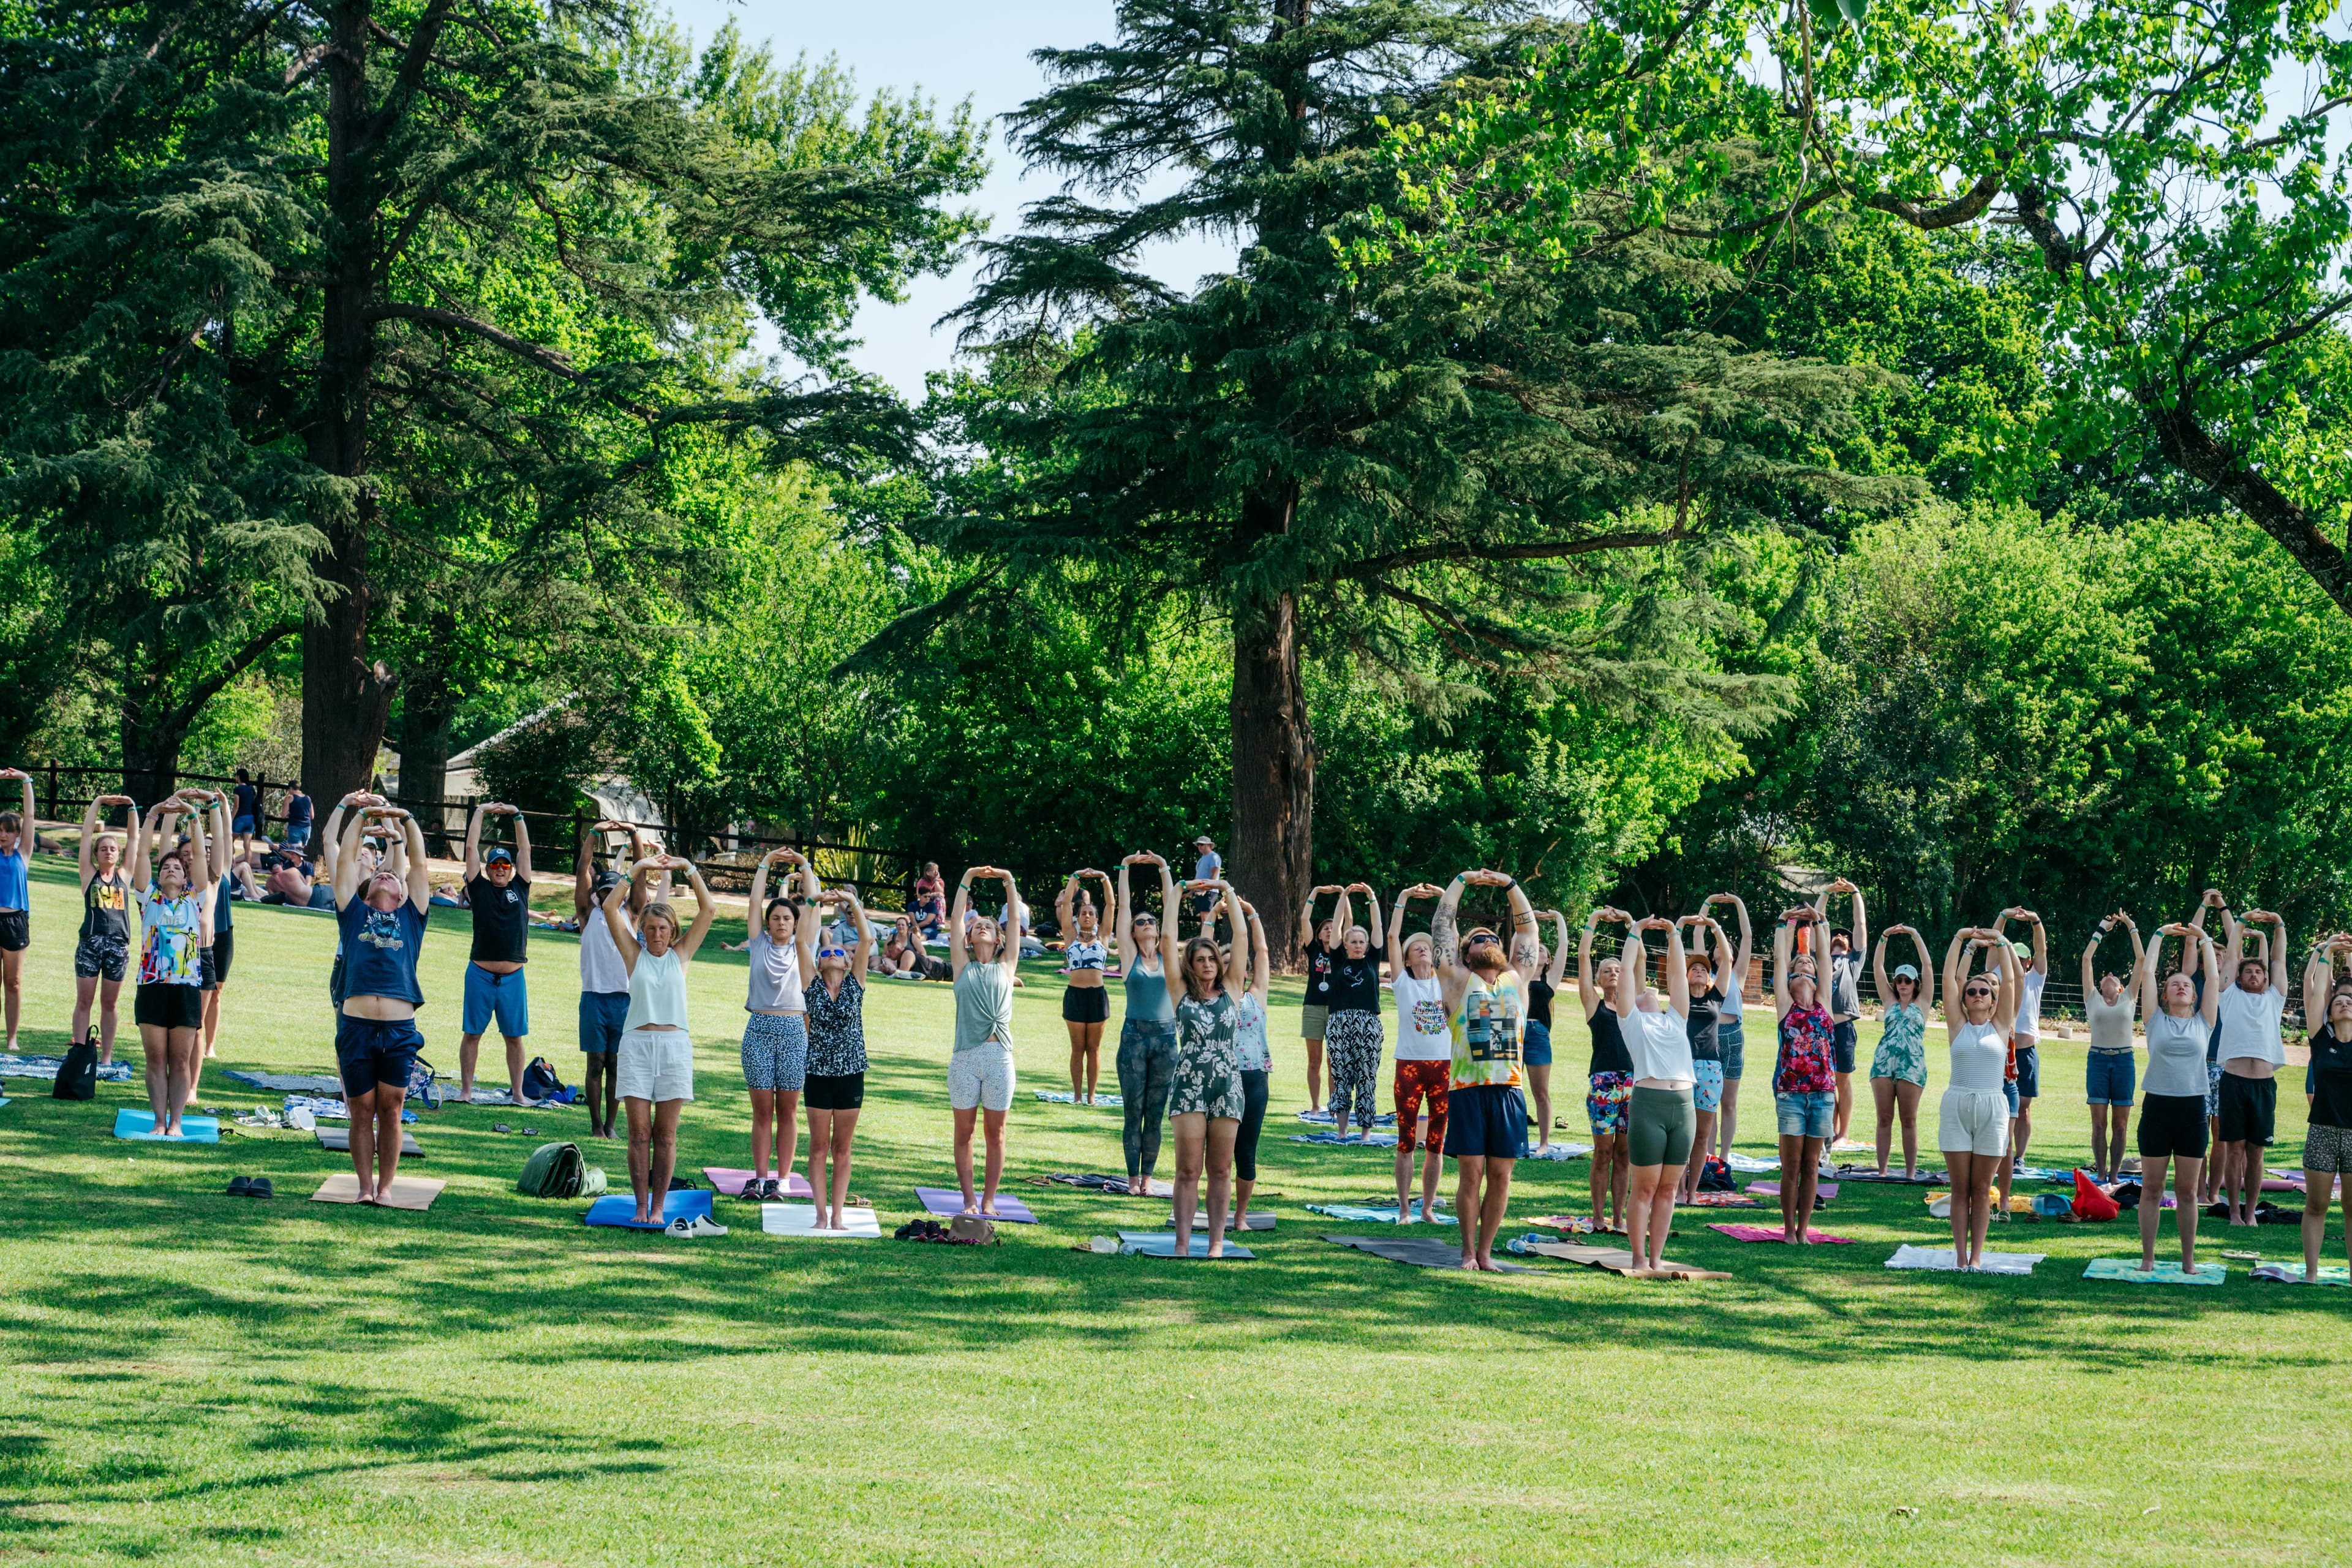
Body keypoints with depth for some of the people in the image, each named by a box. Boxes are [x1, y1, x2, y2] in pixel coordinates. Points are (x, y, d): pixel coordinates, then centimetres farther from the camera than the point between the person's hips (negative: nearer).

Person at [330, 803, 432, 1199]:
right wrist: (362, 817, 21)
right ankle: (365, 1185, 9)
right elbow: (345, 861, 18)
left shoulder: (411, 917, 18)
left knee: (390, 1110, 3)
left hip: (399, 1030, 0)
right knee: (362, 1110, 4)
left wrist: (406, 819, 21)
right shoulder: (355, 913, 17)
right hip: (356, 1025, 0)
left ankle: (385, 1186, 8)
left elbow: (419, 865, 18)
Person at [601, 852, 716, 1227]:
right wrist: (637, 870, -4)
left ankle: (659, 1207, 6)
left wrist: (689, 869, -2)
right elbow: (611, 908, -2)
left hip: (674, 1044, 0)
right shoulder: (634, 954, 6)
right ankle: (641, 1206, 3)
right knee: (639, 1132, -1)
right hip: (636, 1043, 0)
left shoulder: (681, 954, 8)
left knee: (666, 1135, 2)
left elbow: (708, 910, 2)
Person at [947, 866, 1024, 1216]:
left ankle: (989, 1199, 10)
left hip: (999, 1056, 1)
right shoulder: (963, 966, 12)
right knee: (964, 1132, 2)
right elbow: (956, 920, 9)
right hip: (965, 1056, 0)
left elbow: (1015, 921, 12)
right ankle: (969, 1199, 8)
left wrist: (1008, 882, 9)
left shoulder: (1005, 967, 14)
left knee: (996, 1131, 3)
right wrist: (967, 879, 6)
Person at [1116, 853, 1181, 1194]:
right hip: (1135, 1035, -2)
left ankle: (1147, 1175, 11)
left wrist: (1165, 869, 12)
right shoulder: (1130, 955, 4)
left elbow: (1171, 907, 11)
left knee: (1156, 1113, 5)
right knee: (1133, 1111, 1)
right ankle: (1133, 1176, 7)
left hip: (1166, 1037, 2)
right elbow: (1124, 906, 5)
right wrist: (1126, 868, 6)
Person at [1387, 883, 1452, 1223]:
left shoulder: (1444, 981, 10)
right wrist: (1403, 898, -5)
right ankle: (1405, 1208, 5)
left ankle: (1428, 1207, 12)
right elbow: (1393, 937, -4)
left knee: (1436, 1142, 5)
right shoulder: (1403, 982, 4)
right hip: (1410, 1065, -2)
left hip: (1443, 1066, 2)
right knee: (1407, 1140, -1)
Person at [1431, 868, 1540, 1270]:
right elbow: (1441, 926, 7)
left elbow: (1527, 928, 18)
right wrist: (1462, 881, 10)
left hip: (1509, 1090, 3)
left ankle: (1486, 1251, 11)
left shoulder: (1516, 980, 14)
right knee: (1471, 1173, -2)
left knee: (1500, 1175, 3)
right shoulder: (1459, 981, 7)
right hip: (1467, 1089, -3)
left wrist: (1510, 885, 14)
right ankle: (1468, 1251, 7)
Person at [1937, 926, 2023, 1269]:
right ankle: (1960, 1254, 2)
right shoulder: (1958, 1024, 8)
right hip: (1956, 1107, 0)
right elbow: (1949, 978, 3)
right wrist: (1960, 940, -1)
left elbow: (2010, 981, 1)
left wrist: (2000, 942, -1)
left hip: (1992, 1108, 0)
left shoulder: (2001, 1026, 7)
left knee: (1981, 1188, 3)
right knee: (1960, 1187, 1)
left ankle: (1976, 1254, 5)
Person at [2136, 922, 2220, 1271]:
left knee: (2187, 1191, 6)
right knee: (2152, 1188, 3)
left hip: (2192, 1111, 1)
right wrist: (2160, 935, 9)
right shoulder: (2156, 1020, 6)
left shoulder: (2203, 1022, 9)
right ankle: (2148, 1257, 9)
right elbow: (2146, 972, 3)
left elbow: (2213, 978, 7)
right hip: (2157, 1108, -1)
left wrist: (2204, 939, 12)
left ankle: (2189, 1259, 12)